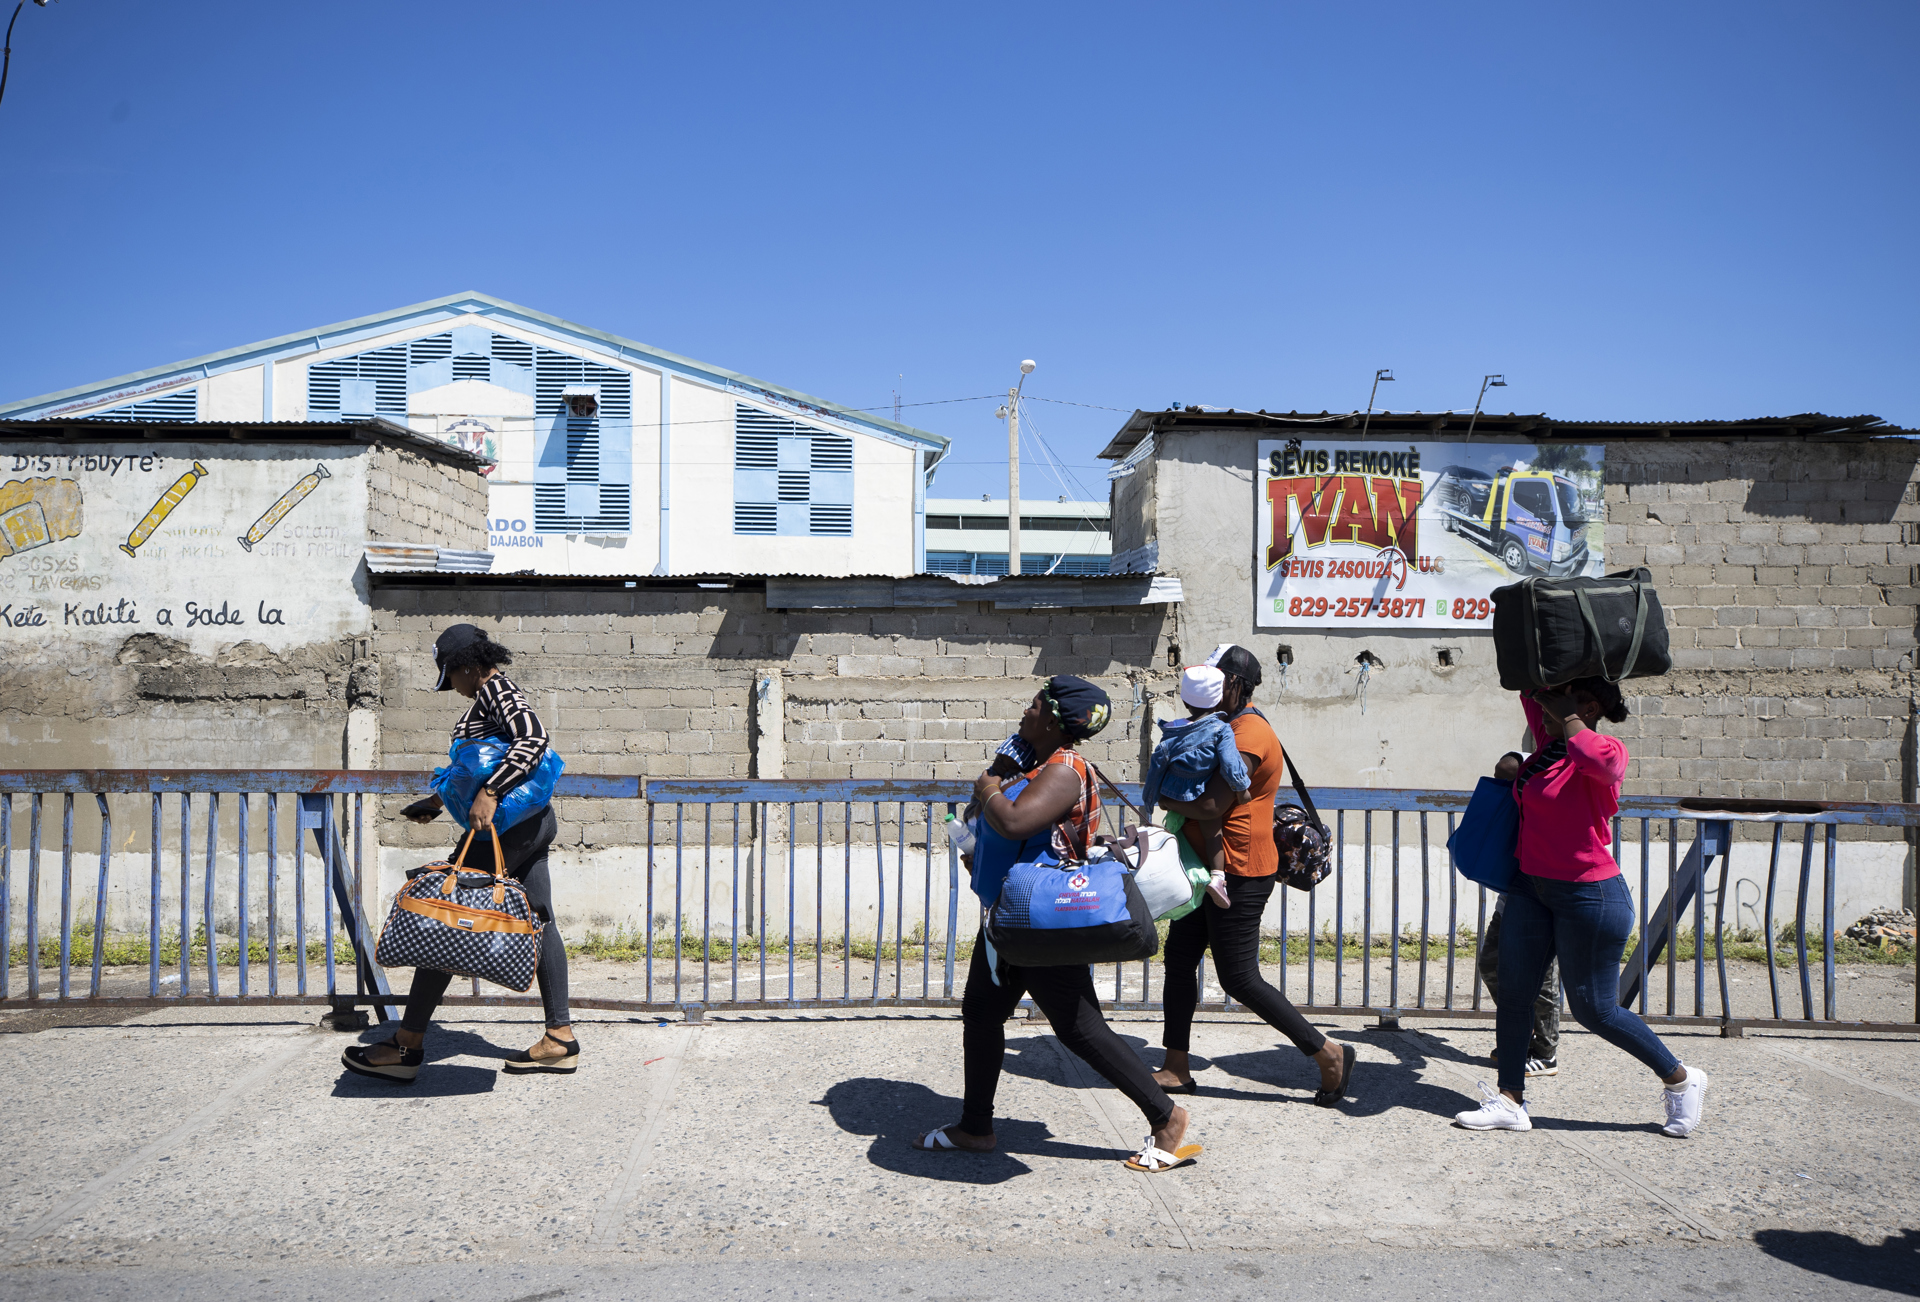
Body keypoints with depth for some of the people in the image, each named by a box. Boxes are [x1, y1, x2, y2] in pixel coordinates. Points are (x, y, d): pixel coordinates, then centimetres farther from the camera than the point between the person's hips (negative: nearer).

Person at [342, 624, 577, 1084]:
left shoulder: (493, 690, -11)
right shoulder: (495, 693, 20)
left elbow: (534, 738, -29)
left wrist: (489, 794, -32)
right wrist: (438, 802, 29)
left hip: (507, 824, -10)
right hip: (532, 821, 10)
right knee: (539, 922, 9)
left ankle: (407, 1045, -1)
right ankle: (561, 1038, 12)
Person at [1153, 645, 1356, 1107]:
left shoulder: (1249, 734, -19)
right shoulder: (1233, 727, 15)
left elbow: (1213, 805, -25)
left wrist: (1165, 798, -11)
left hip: (1239, 876, -11)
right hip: (1214, 869, 11)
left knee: (1239, 979, -6)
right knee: (1179, 958, 11)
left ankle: (1329, 1054, 5)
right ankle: (1176, 1069, 18)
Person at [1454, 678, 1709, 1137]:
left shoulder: (1608, 751, -16)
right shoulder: (1550, 741, 6)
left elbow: (1598, 760, -43)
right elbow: (1532, 692, 24)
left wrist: (1565, 716, -30)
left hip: (1590, 896, -8)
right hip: (1532, 888, 8)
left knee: (1595, 1010, 3)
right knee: (1513, 990, 4)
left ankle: (1682, 1080, 24)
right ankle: (1511, 1102, 12)